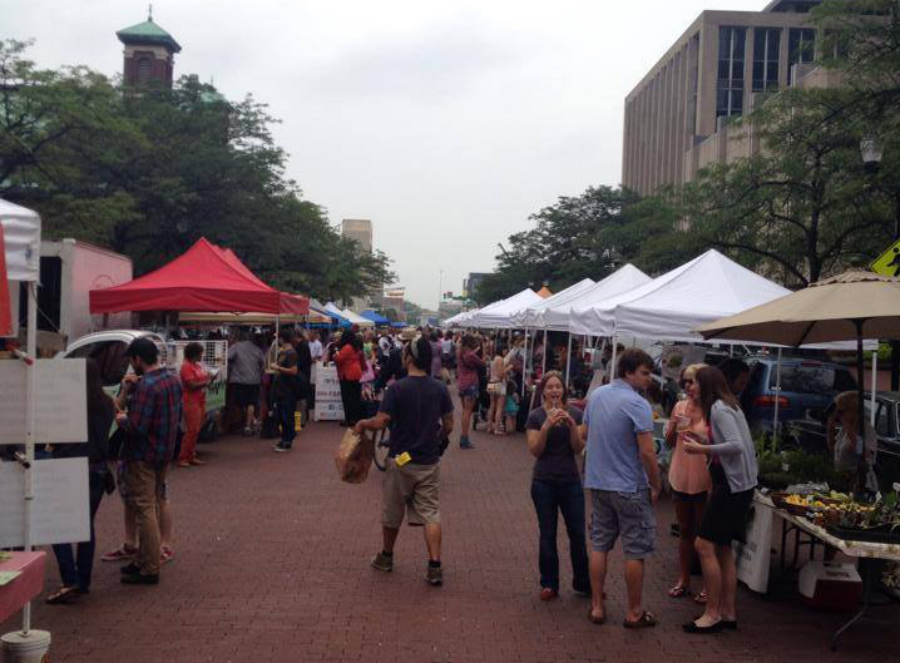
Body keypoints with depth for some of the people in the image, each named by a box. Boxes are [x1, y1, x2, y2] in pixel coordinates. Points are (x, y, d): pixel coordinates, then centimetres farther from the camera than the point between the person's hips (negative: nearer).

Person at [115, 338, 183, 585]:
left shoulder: (146, 386, -23)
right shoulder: (173, 379, 6)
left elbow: (137, 427, -27)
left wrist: (121, 420, -4)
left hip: (143, 456, -9)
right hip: (165, 452, 9)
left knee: (144, 509, -2)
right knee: (153, 505, 20)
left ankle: (149, 570, 3)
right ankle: (145, 560, 31)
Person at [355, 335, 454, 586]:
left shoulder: (397, 389, -16)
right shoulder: (440, 389, -3)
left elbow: (380, 423, -17)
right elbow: (448, 425, 3)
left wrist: (362, 424, 2)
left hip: (401, 460, -3)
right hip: (429, 462, 3)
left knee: (392, 513, 15)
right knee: (430, 513, 4)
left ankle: (386, 557, 32)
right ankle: (435, 566, -5)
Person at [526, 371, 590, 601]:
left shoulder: (575, 414, 1)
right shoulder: (536, 416, -3)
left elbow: (579, 448, -4)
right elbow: (535, 450, -9)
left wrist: (572, 425, -19)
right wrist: (546, 426, -22)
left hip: (571, 480, 1)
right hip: (544, 482, -1)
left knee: (578, 533, 3)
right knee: (548, 535, 6)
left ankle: (583, 582, 18)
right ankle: (549, 584, 16)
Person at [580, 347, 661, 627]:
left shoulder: (596, 396, 5)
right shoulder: (637, 404, -18)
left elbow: (583, 433, 17)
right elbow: (647, 452, -21)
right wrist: (656, 486, -9)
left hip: (597, 483, 7)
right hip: (630, 488, -7)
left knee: (599, 546, 14)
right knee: (635, 551, 6)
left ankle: (597, 607, 20)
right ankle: (634, 613, 15)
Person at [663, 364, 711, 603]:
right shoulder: (680, 407, 4)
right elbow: (669, 442, 10)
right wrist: (674, 426, -8)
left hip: (704, 480, -5)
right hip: (681, 476, 5)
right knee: (685, 531, 15)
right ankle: (683, 580, 25)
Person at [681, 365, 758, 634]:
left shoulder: (719, 408, -15)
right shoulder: (726, 406, 15)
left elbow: (737, 445, -25)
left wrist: (702, 449, -22)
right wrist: (702, 439, 10)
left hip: (732, 485, -10)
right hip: (732, 484, 10)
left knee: (705, 545, -7)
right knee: (722, 548, 14)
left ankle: (713, 614, -1)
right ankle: (728, 613, 20)